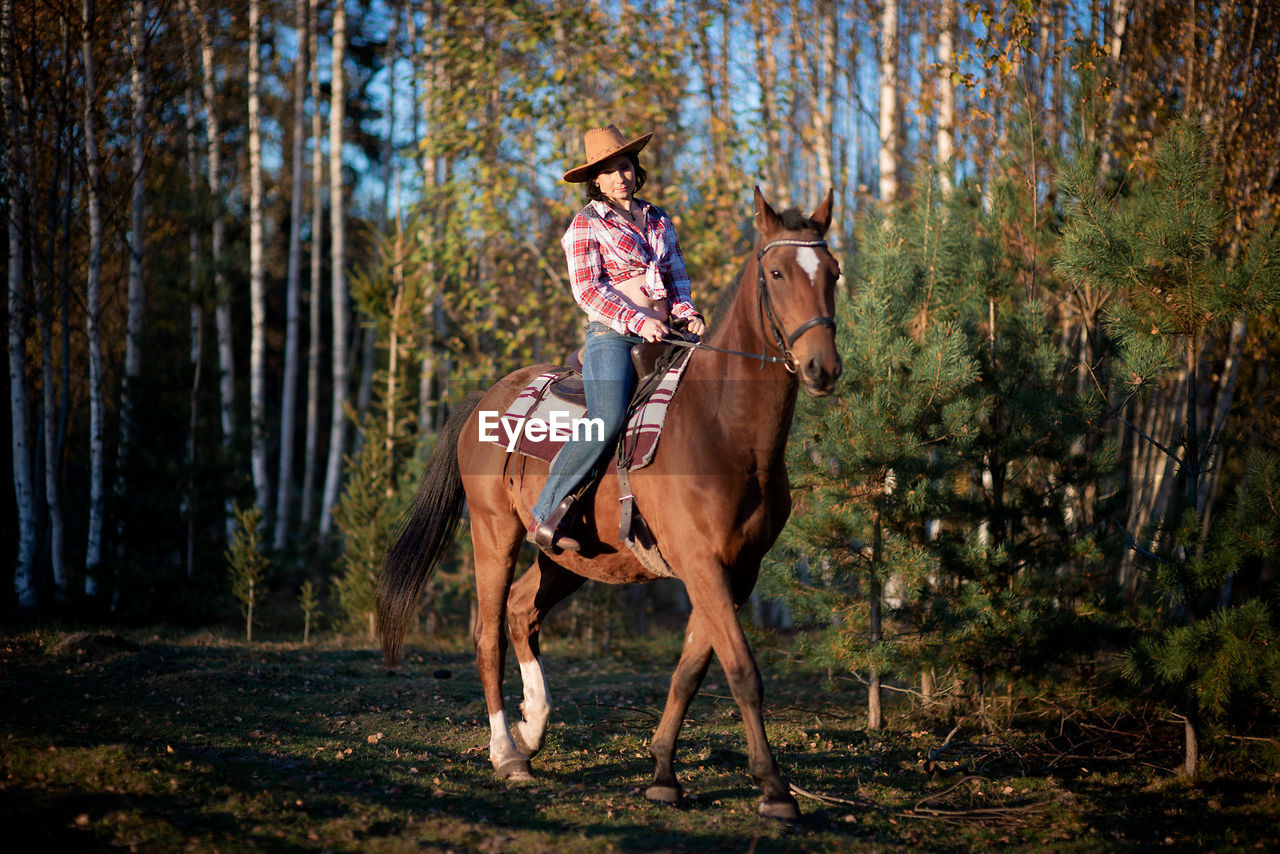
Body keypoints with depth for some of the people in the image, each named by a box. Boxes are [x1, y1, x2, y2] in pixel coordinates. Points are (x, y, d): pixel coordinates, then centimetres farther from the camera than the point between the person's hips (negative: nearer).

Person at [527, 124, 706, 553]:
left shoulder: (660, 222, 20)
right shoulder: (586, 224, 3)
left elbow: (677, 280, 21)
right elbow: (587, 289, -6)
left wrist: (689, 315, -1)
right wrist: (637, 321, -18)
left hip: (661, 337, 6)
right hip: (612, 336, -6)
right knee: (607, 421, -28)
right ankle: (545, 514, -22)